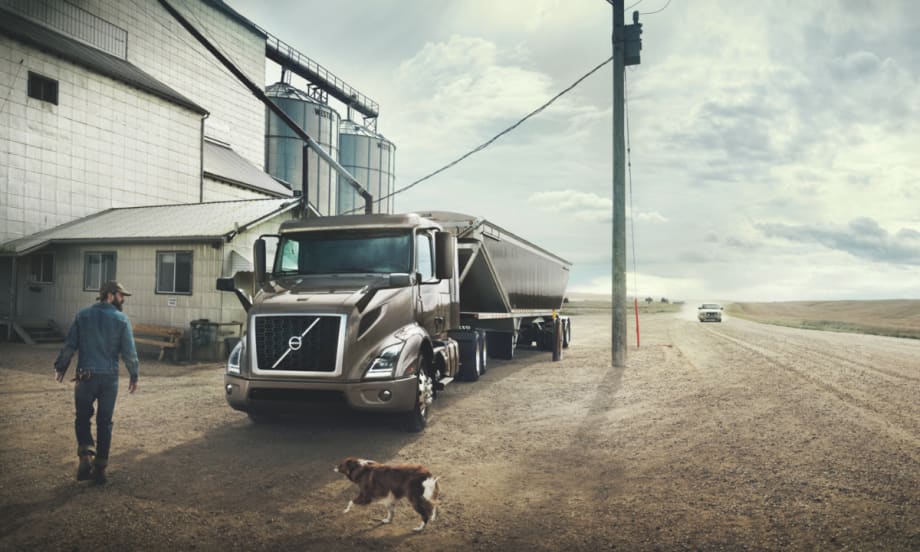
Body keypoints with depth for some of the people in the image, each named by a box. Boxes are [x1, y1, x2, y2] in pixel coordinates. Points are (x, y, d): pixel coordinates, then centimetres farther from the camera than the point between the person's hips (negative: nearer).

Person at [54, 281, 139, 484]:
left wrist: (60, 367, 13)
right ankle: (100, 467, 12)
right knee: (105, 422, 9)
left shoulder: (83, 315, 0)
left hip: (86, 376, 1)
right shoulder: (121, 319, -5)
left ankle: (86, 456, -6)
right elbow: (129, 352, -6)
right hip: (110, 378, -1)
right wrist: (134, 376, 5)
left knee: (83, 417, 15)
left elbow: (69, 345, 1)